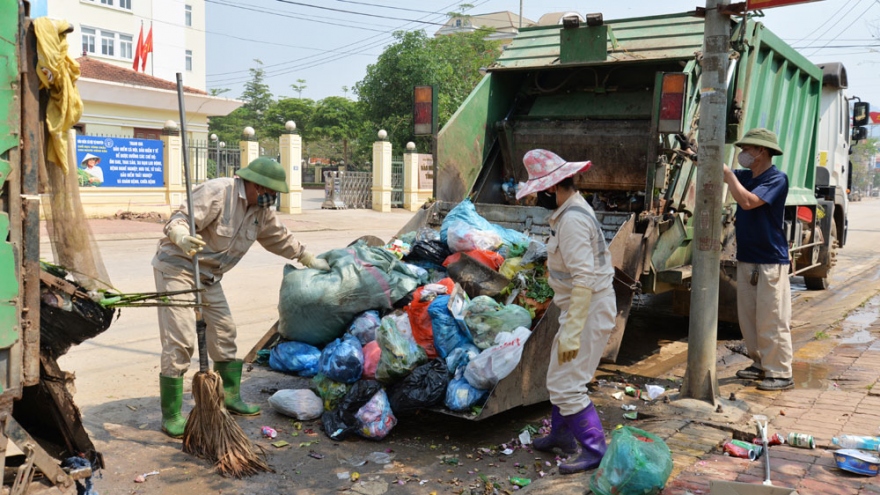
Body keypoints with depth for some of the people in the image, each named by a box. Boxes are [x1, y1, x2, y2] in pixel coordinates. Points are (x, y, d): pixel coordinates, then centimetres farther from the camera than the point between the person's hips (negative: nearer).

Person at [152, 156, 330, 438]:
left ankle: (230, 397, 28)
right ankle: (171, 416, -1)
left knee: (224, 334, 12)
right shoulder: (216, 192, -21)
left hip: (209, 276, 9)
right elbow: (179, 220, -27)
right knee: (179, 341, -11)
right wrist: (182, 237, -49)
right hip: (177, 268, -8)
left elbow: (279, 237, 22)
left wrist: (308, 259, 30)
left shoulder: (261, 211, 6)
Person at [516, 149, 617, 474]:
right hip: (581, 306, 11)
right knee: (560, 373, 21)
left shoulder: (573, 220, -23)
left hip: (589, 310, -11)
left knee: (565, 384, -6)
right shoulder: (572, 210, 10)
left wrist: (571, 334, -29)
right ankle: (561, 434, 37)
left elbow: (583, 279, -29)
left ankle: (594, 449, 7)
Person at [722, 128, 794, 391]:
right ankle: (761, 364, 25)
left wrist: (727, 173, -20)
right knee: (748, 317, 13)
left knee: (772, 320, -4)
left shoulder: (777, 179, -13)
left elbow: (747, 201, -26)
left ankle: (780, 374, 4)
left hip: (770, 261, -8)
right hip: (746, 259, 8)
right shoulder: (745, 176, 10)